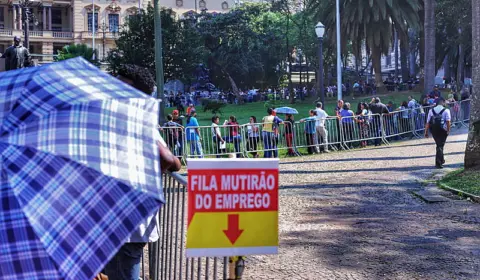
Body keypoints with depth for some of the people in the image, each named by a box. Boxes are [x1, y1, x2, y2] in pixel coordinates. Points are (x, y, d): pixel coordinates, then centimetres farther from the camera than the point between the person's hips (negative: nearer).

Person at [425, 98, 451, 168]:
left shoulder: (431, 111, 7)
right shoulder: (446, 110, -3)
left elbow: (428, 122, 2)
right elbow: (448, 121, -15)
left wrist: (426, 132, 4)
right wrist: (448, 130, -9)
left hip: (434, 130, 4)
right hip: (442, 130, -4)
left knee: (439, 145, 20)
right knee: (440, 146, 2)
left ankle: (441, 160, 34)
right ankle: (438, 163, -5)